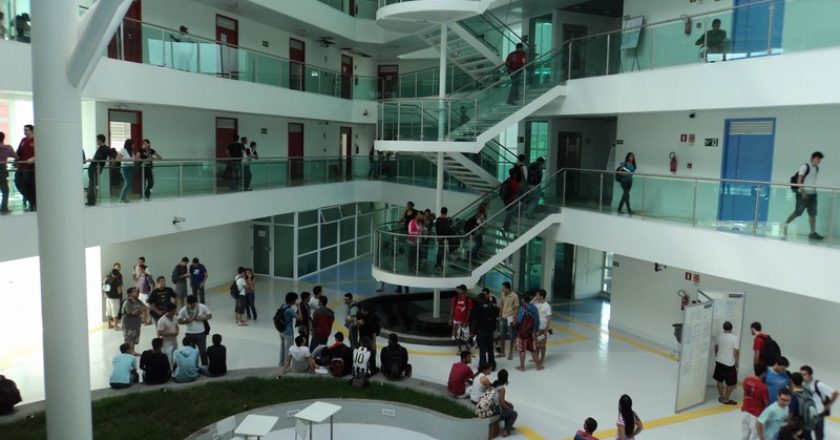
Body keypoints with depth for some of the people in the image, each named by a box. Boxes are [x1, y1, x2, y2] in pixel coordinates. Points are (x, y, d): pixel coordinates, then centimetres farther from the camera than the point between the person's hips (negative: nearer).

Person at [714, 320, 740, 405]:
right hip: (729, 363, -5)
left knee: (720, 380, 19)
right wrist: (736, 362, 1)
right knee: (731, 383, 8)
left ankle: (721, 397, 28)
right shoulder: (734, 338, -14)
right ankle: (726, 399, 10)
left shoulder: (719, 336, 0)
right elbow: (736, 351, -15)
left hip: (719, 361, 5)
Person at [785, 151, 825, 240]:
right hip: (803, 193, -7)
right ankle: (785, 224, 15)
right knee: (798, 212, -4)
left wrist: (814, 190, 16)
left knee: (813, 213, 2)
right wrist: (802, 192, -18)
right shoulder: (805, 167, -9)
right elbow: (799, 180, -13)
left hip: (812, 194, 7)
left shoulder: (817, 168, 13)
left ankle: (813, 233, 3)